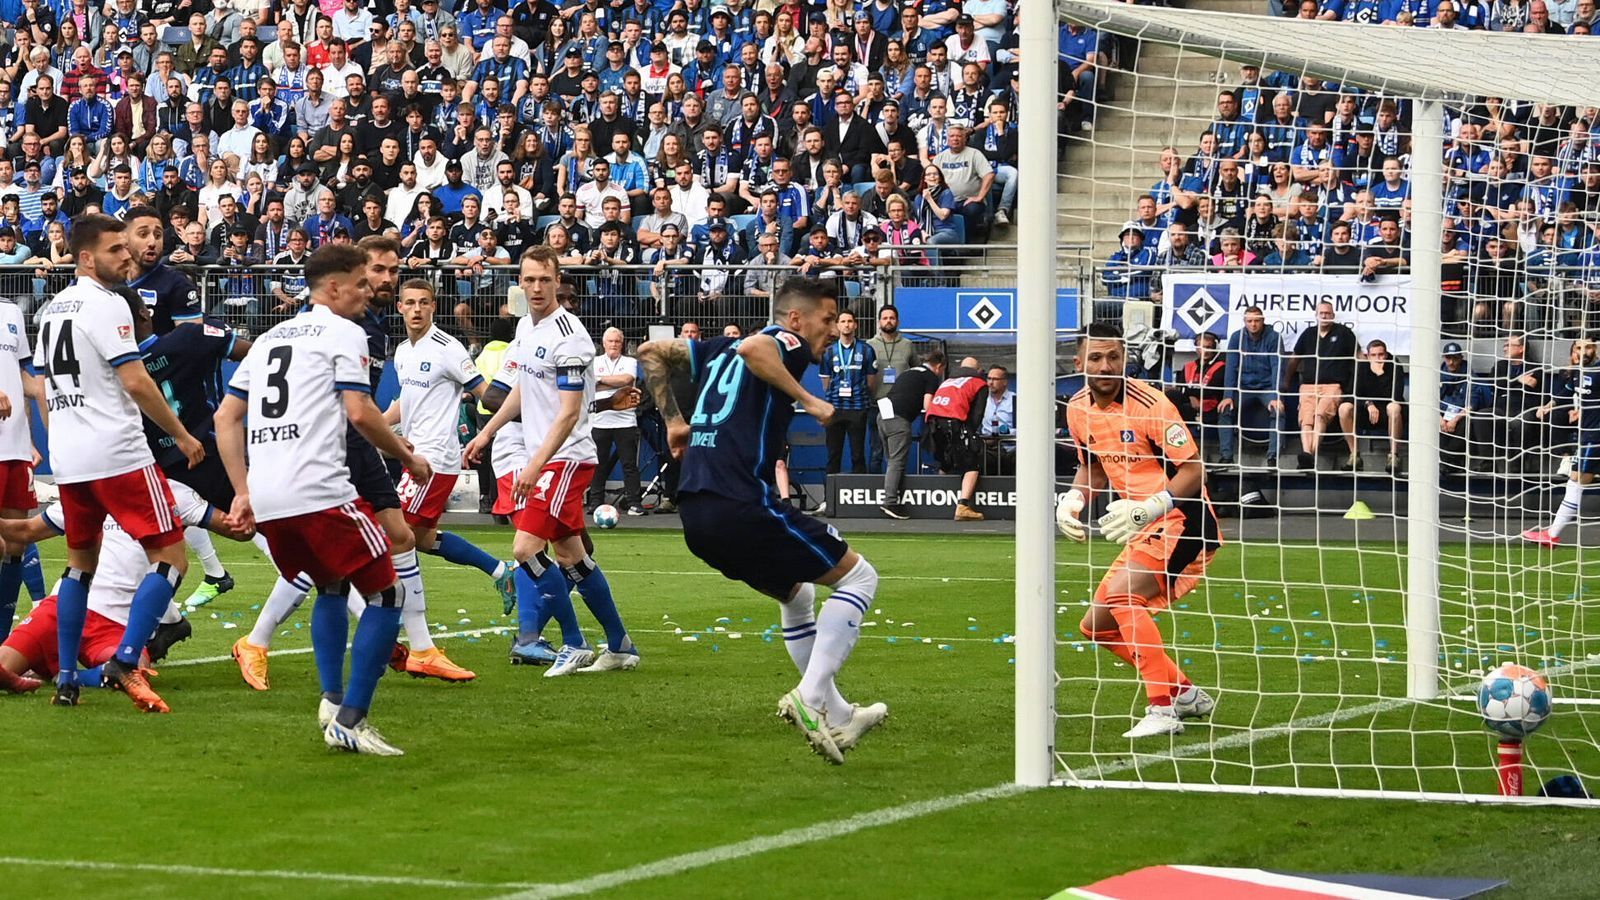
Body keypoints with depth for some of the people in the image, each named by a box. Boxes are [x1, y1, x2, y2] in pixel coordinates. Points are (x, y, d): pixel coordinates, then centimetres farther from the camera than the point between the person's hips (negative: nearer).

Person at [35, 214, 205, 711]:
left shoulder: (52, 310, 15)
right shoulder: (106, 304, -11)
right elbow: (135, 382, -15)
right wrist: (183, 436, -7)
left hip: (67, 460, 8)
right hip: (118, 455, -8)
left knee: (80, 563, 20)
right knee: (170, 558, -4)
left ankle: (66, 679, 16)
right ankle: (126, 661, -16)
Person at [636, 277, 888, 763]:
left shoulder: (721, 350, 23)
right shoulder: (788, 344, -1)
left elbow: (651, 353, 29)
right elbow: (753, 348, -24)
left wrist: (674, 420, 27)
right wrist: (806, 399, -18)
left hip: (695, 516, 9)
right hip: (741, 507, -9)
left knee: (797, 593, 28)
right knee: (859, 576, 2)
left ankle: (838, 717, 32)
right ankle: (810, 697, -11)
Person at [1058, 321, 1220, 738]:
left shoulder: (1149, 405, -20)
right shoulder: (1078, 409, 5)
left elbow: (1193, 470, -20)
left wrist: (1150, 507, -32)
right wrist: (1073, 500, 1)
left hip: (1182, 519, -9)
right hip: (1145, 531, 9)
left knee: (1121, 595, -28)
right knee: (1097, 626, 11)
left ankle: (1163, 709, -27)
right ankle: (1185, 693, 25)